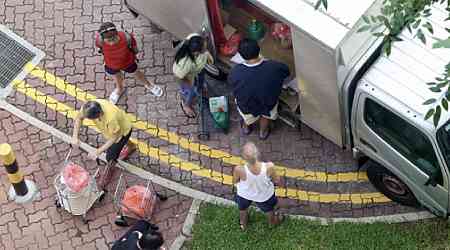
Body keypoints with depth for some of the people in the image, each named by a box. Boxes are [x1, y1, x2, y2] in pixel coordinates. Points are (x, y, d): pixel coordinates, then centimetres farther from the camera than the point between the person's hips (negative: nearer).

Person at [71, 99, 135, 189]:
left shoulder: (111, 118, -49)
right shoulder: (89, 107, -33)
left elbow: (114, 138, -32)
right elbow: (79, 118, -11)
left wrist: (98, 151, -32)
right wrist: (75, 136, -21)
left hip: (123, 131, -6)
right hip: (111, 128, 7)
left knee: (110, 156, 5)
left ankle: (108, 172, 39)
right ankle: (131, 146, 67)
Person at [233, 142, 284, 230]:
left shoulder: (239, 170, -42)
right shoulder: (269, 167, -40)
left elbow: (235, 182, -17)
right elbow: (277, 181, -18)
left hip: (245, 194, 0)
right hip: (265, 195, 0)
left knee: (243, 211, 36)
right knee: (269, 209, 36)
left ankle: (243, 225, 66)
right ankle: (273, 222, 68)